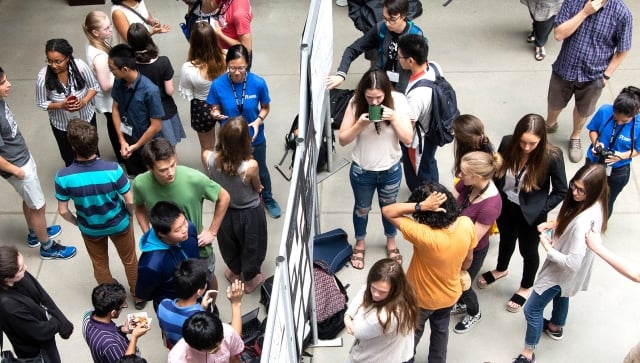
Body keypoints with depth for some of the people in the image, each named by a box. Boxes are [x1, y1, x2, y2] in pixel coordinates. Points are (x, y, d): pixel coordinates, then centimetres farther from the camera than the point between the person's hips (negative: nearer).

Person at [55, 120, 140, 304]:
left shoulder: (63, 177, -28)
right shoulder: (113, 170, -31)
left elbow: (63, 211, -15)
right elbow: (130, 201, -19)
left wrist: (77, 223, 6)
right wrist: (130, 215, 4)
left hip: (90, 229, 1)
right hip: (119, 224, -1)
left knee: (100, 265, 28)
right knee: (129, 260, 27)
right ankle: (138, 295, 48)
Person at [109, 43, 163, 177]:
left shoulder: (150, 91, -29)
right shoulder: (118, 82, -12)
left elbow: (156, 126, -22)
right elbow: (115, 109, 2)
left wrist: (135, 147, -13)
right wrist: (122, 141, -5)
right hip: (127, 142, 5)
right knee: (133, 179, 25)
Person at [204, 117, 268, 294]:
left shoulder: (209, 158, -26)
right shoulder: (250, 165, -36)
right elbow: (257, 188, -14)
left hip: (224, 210, 3)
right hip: (249, 213, -3)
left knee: (230, 244, 33)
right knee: (251, 246, 28)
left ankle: (235, 273, 60)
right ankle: (250, 280, 52)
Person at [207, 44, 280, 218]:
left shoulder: (258, 83, -23)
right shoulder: (218, 85, -22)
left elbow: (265, 107, -6)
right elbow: (216, 109, -8)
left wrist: (259, 120, -25)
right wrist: (215, 114, -32)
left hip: (255, 137, 0)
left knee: (260, 170, 24)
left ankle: (268, 199, 52)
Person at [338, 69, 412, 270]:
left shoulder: (398, 101, -19)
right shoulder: (355, 103, -20)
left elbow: (408, 138, -17)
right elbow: (342, 140, -16)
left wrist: (394, 118, -32)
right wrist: (360, 124, -33)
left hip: (391, 170, 0)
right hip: (362, 171, 0)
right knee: (362, 209, 23)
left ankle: (391, 242, 51)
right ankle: (359, 244, 49)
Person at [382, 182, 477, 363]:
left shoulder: (424, 235, -41)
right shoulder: (466, 224, -25)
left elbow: (387, 211, -36)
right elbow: (468, 258, -7)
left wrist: (420, 205, -43)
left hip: (422, 297, -4)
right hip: (450, 293, 4)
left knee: (413, 331, 27)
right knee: (441, 329, 32)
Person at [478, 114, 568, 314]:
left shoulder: (552, 156, -28)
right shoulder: (507, 143, -21)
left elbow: (561, 191, -14)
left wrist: (541, 211, -16)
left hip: (530, 214, -3)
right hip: (505, 206, 3)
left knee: (528, 250, 22)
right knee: (506, 240, 31)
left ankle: (526, 287, 50)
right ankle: (501, 269, 62)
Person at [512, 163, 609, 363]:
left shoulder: (583, 221, -42)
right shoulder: (595, 205, -15)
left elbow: (572, 263, -38)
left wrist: (548, 248, -26)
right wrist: (554, 223, -7)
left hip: (562, 272, -9)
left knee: (532, 309, 8)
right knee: (561, 295, 35)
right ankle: (556, 327, 63)